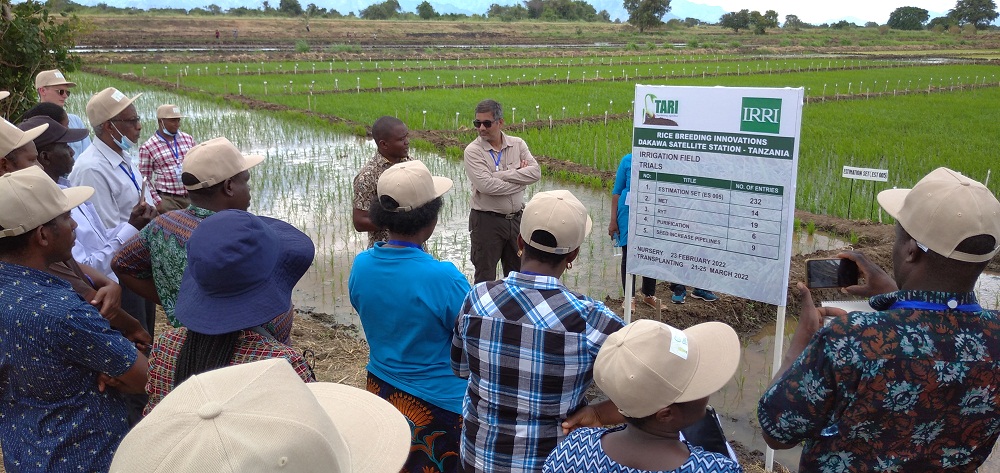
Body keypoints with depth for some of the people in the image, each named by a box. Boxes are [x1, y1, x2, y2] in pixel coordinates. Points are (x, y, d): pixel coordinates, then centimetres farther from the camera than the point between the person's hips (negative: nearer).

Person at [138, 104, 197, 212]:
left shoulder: (188, 139, 9)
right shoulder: (147, 147, -4)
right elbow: (145, 179, -2)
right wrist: (157, 201, -8)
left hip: (193, 196, 4)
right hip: (167, 199, -4)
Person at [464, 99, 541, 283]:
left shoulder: (517, 144, 3)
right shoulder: (473, 151, -9)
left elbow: (536, 172, -11)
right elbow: (485, 185, -23)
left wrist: (501, 175, -17)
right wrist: (520, 178, -12)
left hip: (516, 218, 4)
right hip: (486, 220, -4)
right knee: (485, 277, 5)